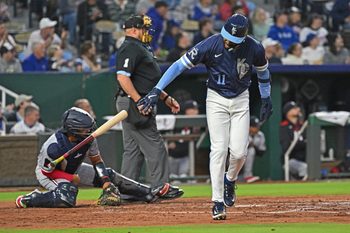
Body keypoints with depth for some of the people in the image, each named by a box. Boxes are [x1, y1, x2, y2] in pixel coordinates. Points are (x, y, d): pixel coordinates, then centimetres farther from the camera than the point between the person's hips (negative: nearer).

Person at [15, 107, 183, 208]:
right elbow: (47, 171, -24)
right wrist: (74, 179, -25)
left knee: (109, 175, 0)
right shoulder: (54, 146, -37)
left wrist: (107, 185, -14)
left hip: (73, 170, 7)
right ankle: (28, 200, -18)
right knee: (67, 198, -37)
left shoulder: (88, 140, -18)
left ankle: (150, 193, 3)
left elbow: (97, 161, -3)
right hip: (47, 173, -7)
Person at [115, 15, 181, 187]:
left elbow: (147, 81, 28)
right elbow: (122, 77, -23)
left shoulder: (141, 48, 22)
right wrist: (139, 101, -26)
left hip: (136, 103, 11)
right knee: (155, 147, -9)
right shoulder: (130, 48, -12)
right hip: (133, 102, -11)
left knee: (133, 150, 11)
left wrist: (166, 98, 22)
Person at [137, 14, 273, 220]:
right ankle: (218, 202, -10)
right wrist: (157, 91, -30)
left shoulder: (254, 49, -16)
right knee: (219, 149, -12)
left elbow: (263, 70, 7)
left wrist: (266, 99, 14)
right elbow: (180, 65, -23)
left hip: (241, 100, 2)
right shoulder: (211, 45, -23)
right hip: (217, 100, -2)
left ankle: (230, 180, 27)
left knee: (239, 152, -7)